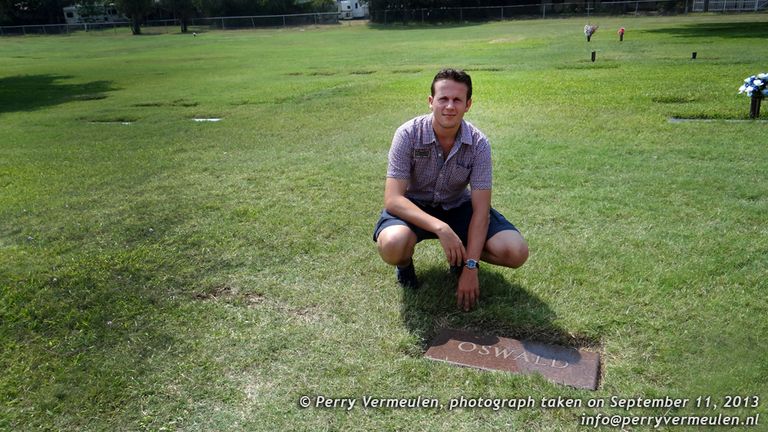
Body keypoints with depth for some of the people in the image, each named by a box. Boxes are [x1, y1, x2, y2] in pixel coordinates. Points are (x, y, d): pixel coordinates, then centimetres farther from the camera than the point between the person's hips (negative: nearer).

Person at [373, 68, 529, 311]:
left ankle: (461, 256, 12)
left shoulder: (479, 144, -16)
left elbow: (480, 208, -17)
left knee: (516, 252, -19)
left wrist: (470, 267, -25)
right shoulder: (408, 134, -22)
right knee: (392, 244, -38)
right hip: (414, 208, -2)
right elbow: (392, 199, -28)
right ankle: (404, 263, 2)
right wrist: (440, 228, -42)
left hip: (458, 207, 2)